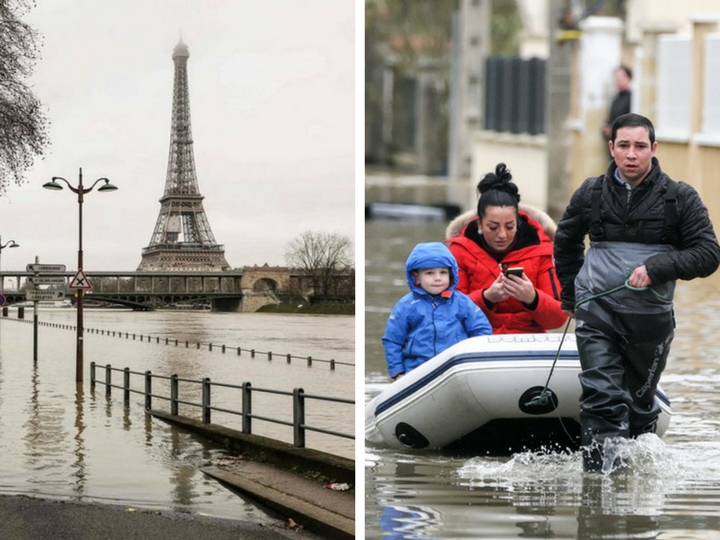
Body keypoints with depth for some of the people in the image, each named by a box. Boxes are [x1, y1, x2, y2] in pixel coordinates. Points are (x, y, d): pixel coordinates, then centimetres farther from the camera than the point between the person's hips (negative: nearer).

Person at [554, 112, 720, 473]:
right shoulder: (591, 194, 7)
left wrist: (657, 267, -17)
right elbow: (566, 241, 26)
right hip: (596, 312, 0)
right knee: (602, 399, -13)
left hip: (650, 317, 0)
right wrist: (571, 296, 25)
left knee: (640, 405, 12)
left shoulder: (679, 198, 0)